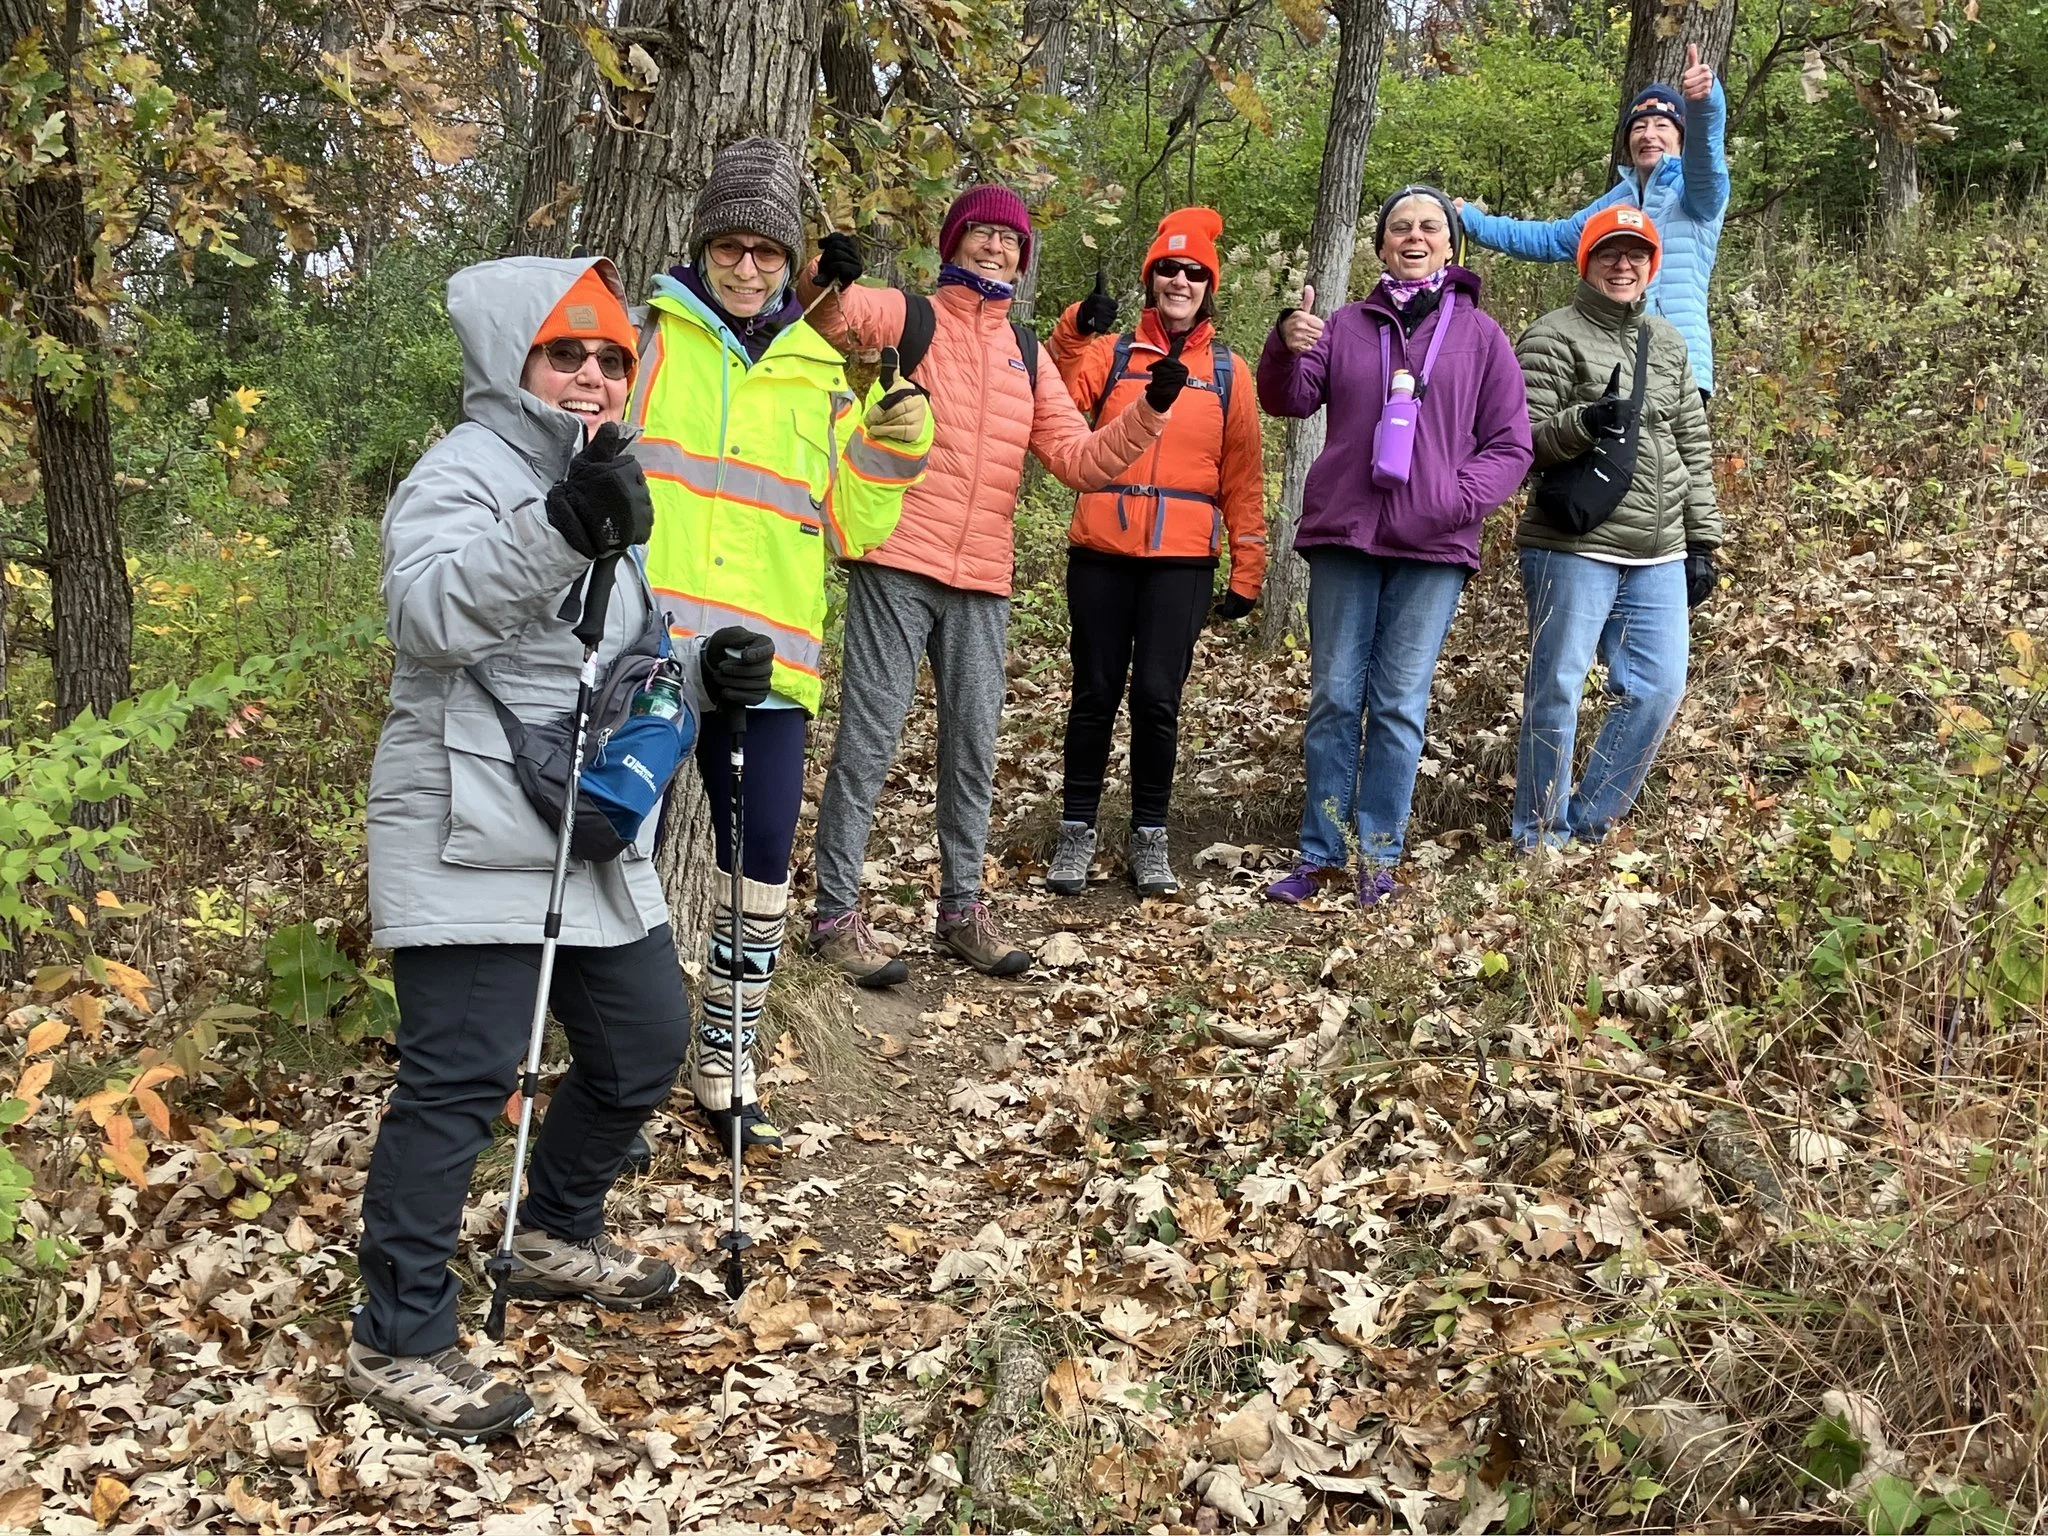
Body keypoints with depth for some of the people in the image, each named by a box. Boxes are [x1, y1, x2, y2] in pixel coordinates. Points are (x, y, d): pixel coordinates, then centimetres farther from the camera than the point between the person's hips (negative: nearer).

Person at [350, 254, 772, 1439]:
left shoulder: (613, 492, 19)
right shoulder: (465, 473, -9)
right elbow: (432, 610, -29)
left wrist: (705, 673, 5)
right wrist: (558, 528, -44)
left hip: (599, 839, 9)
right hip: (474, 840, -9)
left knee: (648, 1040, 16)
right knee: (461, 1078, -8)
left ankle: (558, 1238, 39)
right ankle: (400, 1342, 4)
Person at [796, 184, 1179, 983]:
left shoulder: (1026, 353, 16)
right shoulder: (912, 317, 2)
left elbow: (1081, 461, 12)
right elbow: (836, 313, -18)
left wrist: (1148, 412, -3)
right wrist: (828, 281, -41)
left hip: (983, 582, 5)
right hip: (897, 565, -5)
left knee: (973, 745, 10)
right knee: (869, 740, -4)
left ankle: (962, 906, 21)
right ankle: (835, 913, 2)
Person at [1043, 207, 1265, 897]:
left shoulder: (1228, 371, 10)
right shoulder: (1111, 352, 8)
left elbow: (1243, 477, 10)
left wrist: (1247, 570, 6)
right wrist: (1075, 331, -27)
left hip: (1182, 559, 0)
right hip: (1101, 553, 0)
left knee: (1157, 698, -2)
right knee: (1095, 693, 4)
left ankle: (1149, 834, 13)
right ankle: (1077, 829, 16)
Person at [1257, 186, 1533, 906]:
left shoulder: (1480, 334, 7)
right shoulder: (1345, 326, 11)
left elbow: (1510, 445, 5)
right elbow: (1290, 399, -1)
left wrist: (1458, 499, -13)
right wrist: (1288, 348, -23)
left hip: (1433, 549, -1)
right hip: (1344, 536, 1)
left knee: (1400, 705, 1)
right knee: (1334, 699, 4)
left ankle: (1379, 857, 7)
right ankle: (1319, 852, 10)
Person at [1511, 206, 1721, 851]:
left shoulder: (1668, 342, 18)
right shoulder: (1553, 337, -2)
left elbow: (1693, 447, 19)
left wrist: (1700, 542, 14)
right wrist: (1584, 422, -28)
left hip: (1658, 557, 6)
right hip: (1574, 549, -6)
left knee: (1659, 687, 3)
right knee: (1557, 689, -4)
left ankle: (1589, 824, 16)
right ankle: (1539, 840, 8)